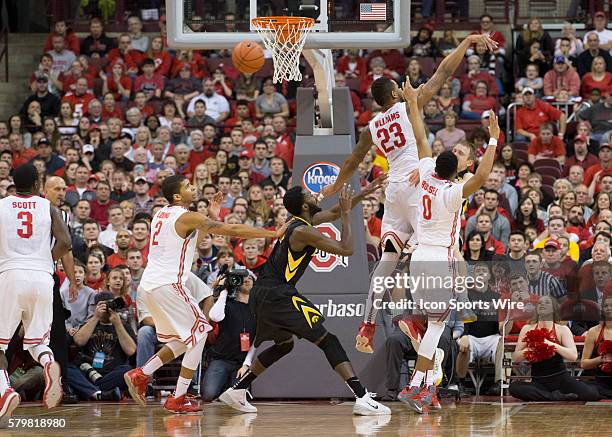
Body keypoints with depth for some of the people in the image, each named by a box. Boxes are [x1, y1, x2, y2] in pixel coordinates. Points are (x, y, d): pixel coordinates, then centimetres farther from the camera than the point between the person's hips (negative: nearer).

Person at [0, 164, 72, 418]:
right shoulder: (48, 207, 8)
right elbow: (65, 242, -4)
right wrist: (46, 261, 11)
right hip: (42, 277, 2)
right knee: (35, 341, 15)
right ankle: (48, 363, -19)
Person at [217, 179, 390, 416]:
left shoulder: (298, 221, 14)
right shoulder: (303, 231, -14)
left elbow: (335, 213, 29)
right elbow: (346, 249, -14)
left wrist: (363, 194, 22)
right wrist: (346, 214, -6)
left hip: (262, 294, 10)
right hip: (277, 295, -10)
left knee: (284, 344, 29)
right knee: (328, 341, -9)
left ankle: (236, 391, 28)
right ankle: (362, 398, -18)